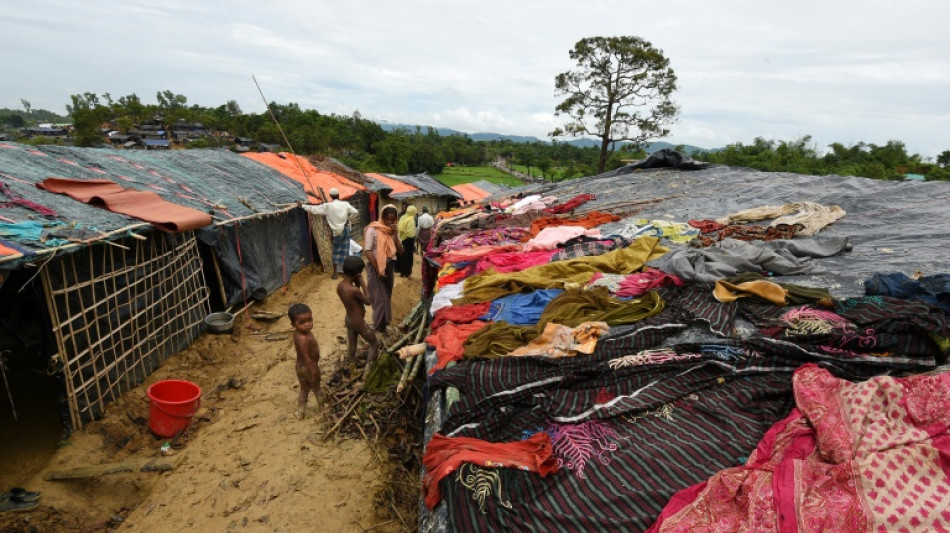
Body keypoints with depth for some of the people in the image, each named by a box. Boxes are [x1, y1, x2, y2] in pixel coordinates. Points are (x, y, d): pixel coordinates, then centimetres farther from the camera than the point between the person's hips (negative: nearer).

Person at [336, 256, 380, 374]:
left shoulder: (340, 285, -7)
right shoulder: (354, 290, -32)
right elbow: (368, 301, -15)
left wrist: (357, 284, -5)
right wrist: (362, 283, -12)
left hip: (348, 320, 8)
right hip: (358, 322, -8)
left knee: (351, 346, 24)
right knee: (375, 344, 12)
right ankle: (367, 371, 10)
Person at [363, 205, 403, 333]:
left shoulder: (393, 231, 8)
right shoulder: (373, 229, -11)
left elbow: (400, 251, 3)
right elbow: (367, 251, -15)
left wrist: (394, 235, -9)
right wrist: (378, 270, -17)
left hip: (389, 266, 6)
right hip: (375, 267, -6)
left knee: (386, 297, 12)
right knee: (380, 298, -5)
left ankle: (382, 324, 24)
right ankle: (380, 326, 6)